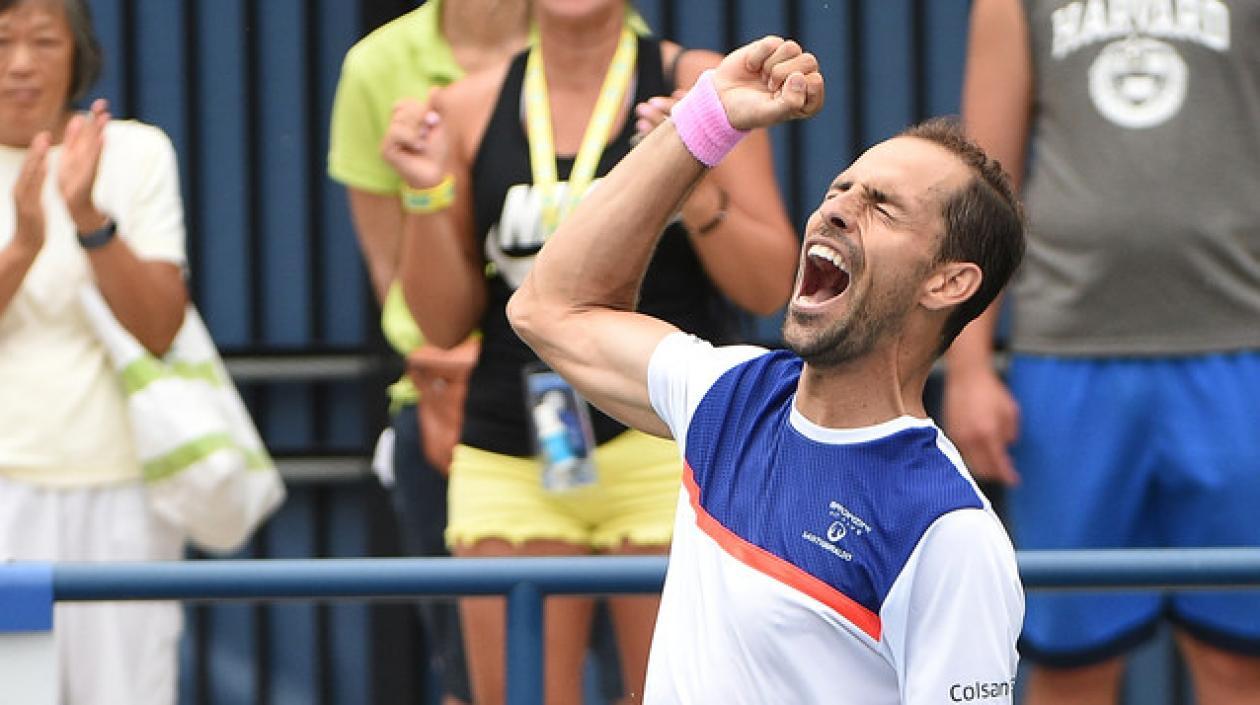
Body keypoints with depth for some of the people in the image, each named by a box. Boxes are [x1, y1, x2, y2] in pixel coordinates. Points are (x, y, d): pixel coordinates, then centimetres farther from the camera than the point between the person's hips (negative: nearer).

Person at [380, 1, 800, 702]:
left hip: (667, 451, -2)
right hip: (507, 456, 2)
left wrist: (697, 193, -17)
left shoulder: (694, 85, 2)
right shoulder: (469, 111, 8)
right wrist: (429, 196, -5)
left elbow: (770, 289, -1)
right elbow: (446, 323, 10)